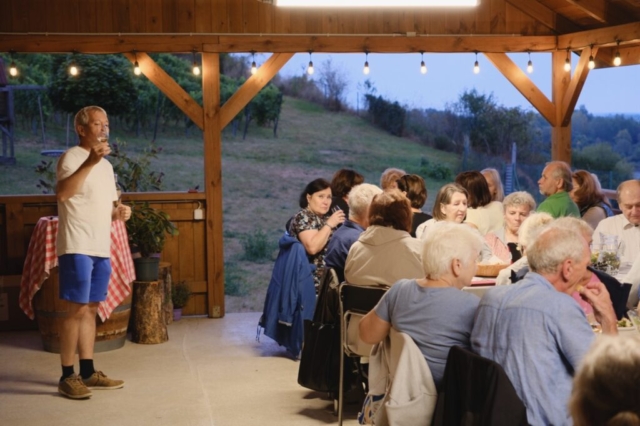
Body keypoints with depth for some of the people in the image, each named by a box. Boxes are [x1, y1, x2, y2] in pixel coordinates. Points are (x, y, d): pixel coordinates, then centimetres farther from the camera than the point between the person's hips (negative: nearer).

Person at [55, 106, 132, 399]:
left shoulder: (106, 164, 18)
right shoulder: (72, 157, -8)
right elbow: (62, 193, -27)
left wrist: (119, 212, 5)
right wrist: (90, 162, -31)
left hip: (102, 249, 8)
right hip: (77, 248, -8)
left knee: (91, 309, 11)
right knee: (77, 310, -7)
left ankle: (88, 372, 18)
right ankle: (67, 376, 0)